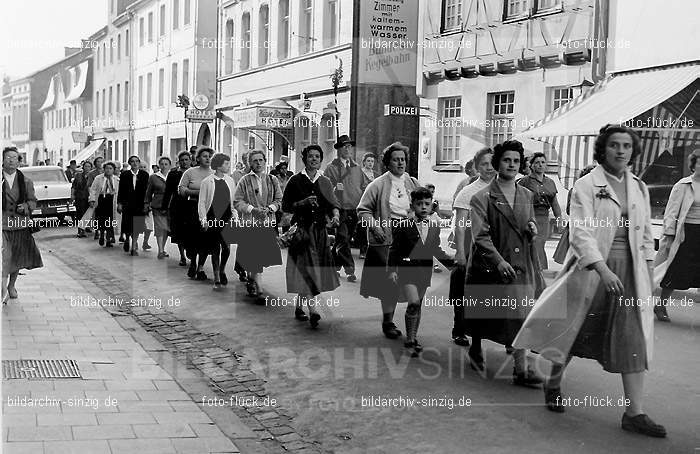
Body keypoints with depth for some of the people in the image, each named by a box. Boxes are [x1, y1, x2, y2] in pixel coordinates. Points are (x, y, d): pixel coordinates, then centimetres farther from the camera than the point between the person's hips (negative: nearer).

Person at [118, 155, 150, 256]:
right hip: (127, 204, 0)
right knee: (127, 225, 3)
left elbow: (147, 190, 3)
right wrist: (119, 203, -2)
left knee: (137, 226, -3)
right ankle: (127, 239, 33)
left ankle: (134, 247, 4)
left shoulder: (144, 175, 3)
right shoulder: (124, 175, 3)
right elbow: (121, 190, 3)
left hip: (140, 204, 0)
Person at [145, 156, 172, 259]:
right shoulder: (153, 177, 7)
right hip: (158, 206, -1)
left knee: (167, 228, 6)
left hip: (170, 207, 1)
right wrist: (146, 204, 6)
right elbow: (148, 193, 12)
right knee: (160, 228, -9)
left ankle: (162, 249, 20)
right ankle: (160, 250, -9)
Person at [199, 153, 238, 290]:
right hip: (212, 220, -2)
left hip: (227, 219, 3)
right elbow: (201, 202, 1)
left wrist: (235, 216, 5)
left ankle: (222, 270, 24)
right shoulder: (207, 182, -2)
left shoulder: (230, 181, 8)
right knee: (215, 249, 0)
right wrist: (203, 219, -5)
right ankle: (217, 279, 10)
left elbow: (234, 200, 13)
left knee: (226, 248, -3)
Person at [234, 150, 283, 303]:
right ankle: (259, 291, -10)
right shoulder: (245, 181, 2)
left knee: (264, 255, 7)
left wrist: (269, 208, -10)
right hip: (250, 223, -3)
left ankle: (250, 278, 34)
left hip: (268, 223, 3)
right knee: (255, 257, -9)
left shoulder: (272, 180, 9)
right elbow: (238, 202, -2)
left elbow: (279, 200, 8)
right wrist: (253, 209, -15)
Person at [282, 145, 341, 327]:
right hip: (301, 229, -4)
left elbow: (333, 202, 1)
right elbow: (285, 206, 0)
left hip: (320, 230, 4)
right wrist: (303, 203, -15)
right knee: (306, 268, -14)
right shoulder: (296, 181, 1)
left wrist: (335, 215, -20)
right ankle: (312, 311, -21)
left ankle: (299, 307, 24)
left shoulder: (325, 182, 11)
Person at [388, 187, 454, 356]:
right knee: (414, 302, -17)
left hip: (425, 271, 5)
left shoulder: (435, 227, 6)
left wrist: (452, 262, 8)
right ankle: (410, 340, -7)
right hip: (407, 270, -5)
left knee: (418, 305, 12)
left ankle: (413, 337, 26)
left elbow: (436, 251, 16)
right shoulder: (403, 226, -7)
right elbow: (394, 250, -3)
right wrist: (392, 269, -10)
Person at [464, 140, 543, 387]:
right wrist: (499, 261, -28)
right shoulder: (482, 198, -7)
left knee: (521, 315, -5)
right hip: (490, 264, -4)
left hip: (521, 264, 4)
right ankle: (475, 349, 37)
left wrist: (532, 227, 0)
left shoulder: (526, 196, 11)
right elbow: (480, 236, -16)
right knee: (481, 313, 11)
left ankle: (521, 369, -6)